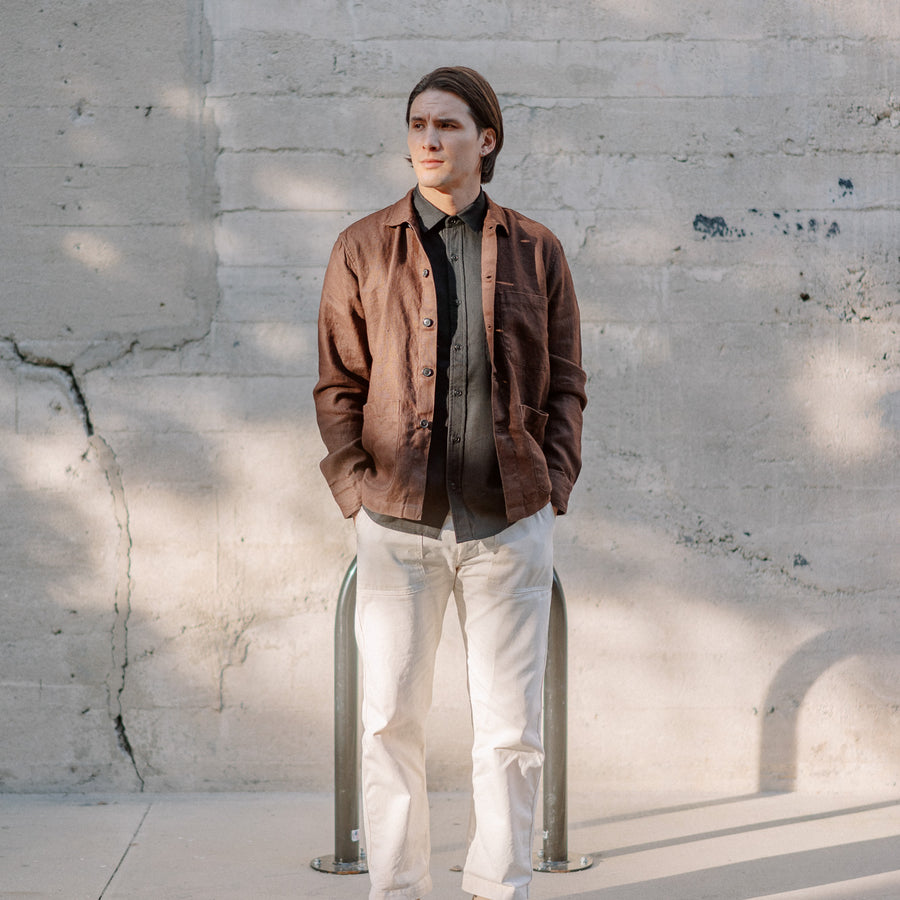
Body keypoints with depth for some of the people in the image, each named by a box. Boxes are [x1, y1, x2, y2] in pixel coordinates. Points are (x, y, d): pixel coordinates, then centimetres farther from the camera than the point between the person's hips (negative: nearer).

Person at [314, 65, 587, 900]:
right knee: (390, 720, 3)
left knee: (511, 727, 3)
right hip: (399, 522, 0)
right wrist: (357, 489, -3)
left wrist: (552, 486, -1)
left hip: (510, 522, 0)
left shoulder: (535, 251, 6)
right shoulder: (363, 249, 5)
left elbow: (565, 384, 10)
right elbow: (338, 385, 7)